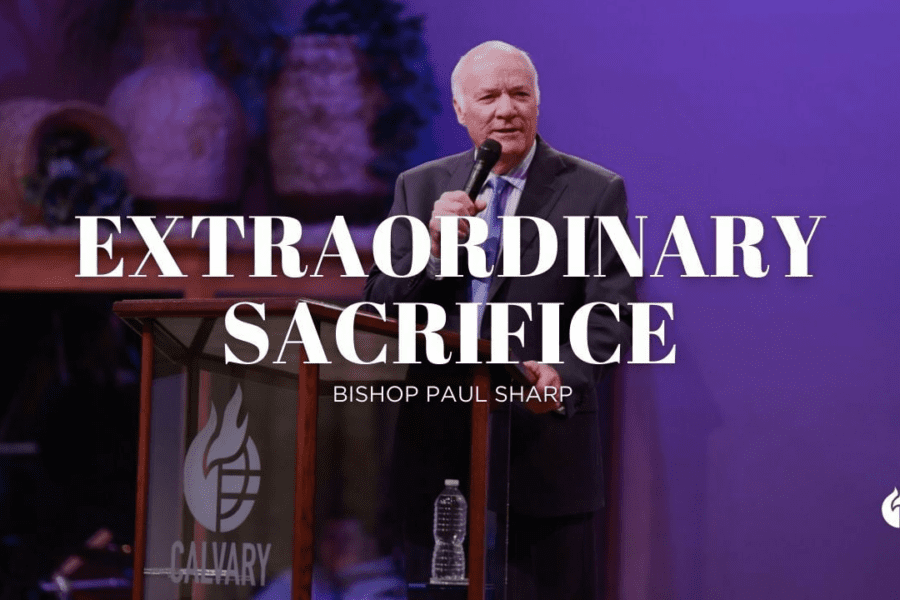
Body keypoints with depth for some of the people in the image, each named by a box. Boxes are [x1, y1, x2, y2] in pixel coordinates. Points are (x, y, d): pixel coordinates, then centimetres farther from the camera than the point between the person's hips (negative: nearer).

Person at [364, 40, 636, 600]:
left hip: (546, 460, -3)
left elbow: (611, 317, -7)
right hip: (438, 453, 3)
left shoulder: (596, 191, 1)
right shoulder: (420, 188, 11)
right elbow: (379, 307, 6)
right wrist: (434, 246, -13)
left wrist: (563, 375, -27)